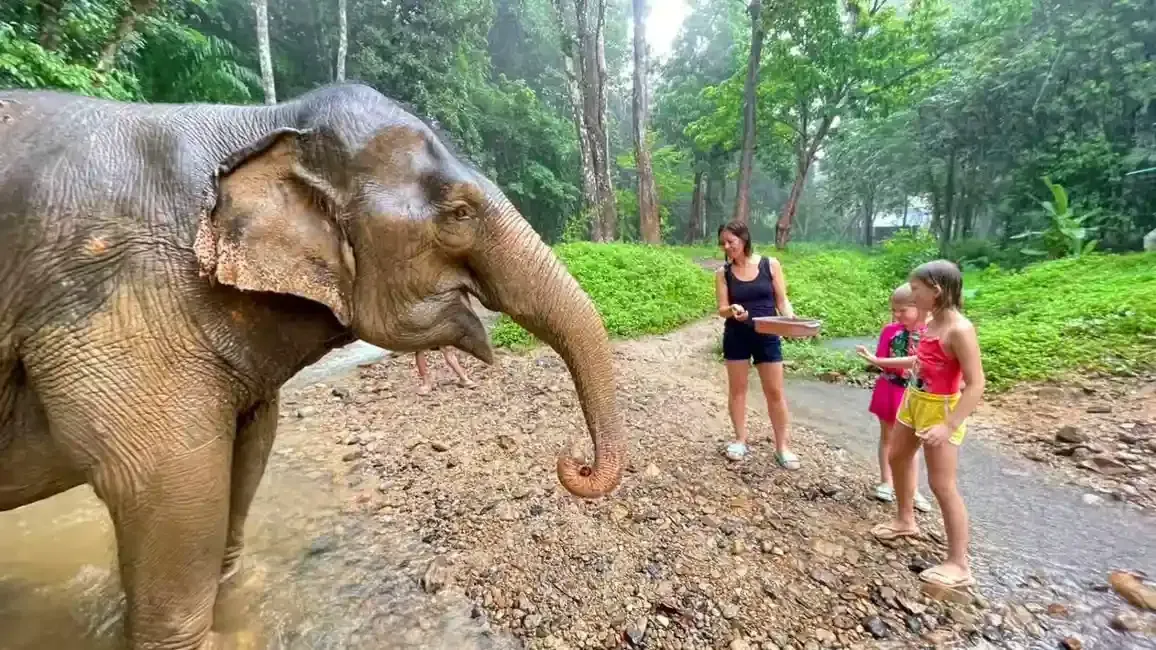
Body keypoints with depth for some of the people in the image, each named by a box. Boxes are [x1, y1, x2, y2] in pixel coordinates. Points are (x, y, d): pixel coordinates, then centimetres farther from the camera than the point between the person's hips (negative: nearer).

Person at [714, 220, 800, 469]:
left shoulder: (770, 264, -3)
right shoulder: (723, 273, -1)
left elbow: (782, 300, 0)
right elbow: (722, 309, -3)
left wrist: (791, 319, -20)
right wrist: (733, 310, -26)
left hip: (767, 336, -1)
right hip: (736, 336, 1)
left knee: (775, 392, 5)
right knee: (737, 388, 9)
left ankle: (782, 446, 19)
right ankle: (740, 439, 25)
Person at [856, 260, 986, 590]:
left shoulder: (959, 329, -23)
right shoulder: (931, 323, 3)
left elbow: (976, 384, -25)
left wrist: (949, 426, -30)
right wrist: (881, 361, 24)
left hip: (940, 410, -9)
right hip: (913, 401, 9)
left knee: (942, 485, -3)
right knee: (897, 457, 22)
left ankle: (959, 565, 10)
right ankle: (905, 521, 43)